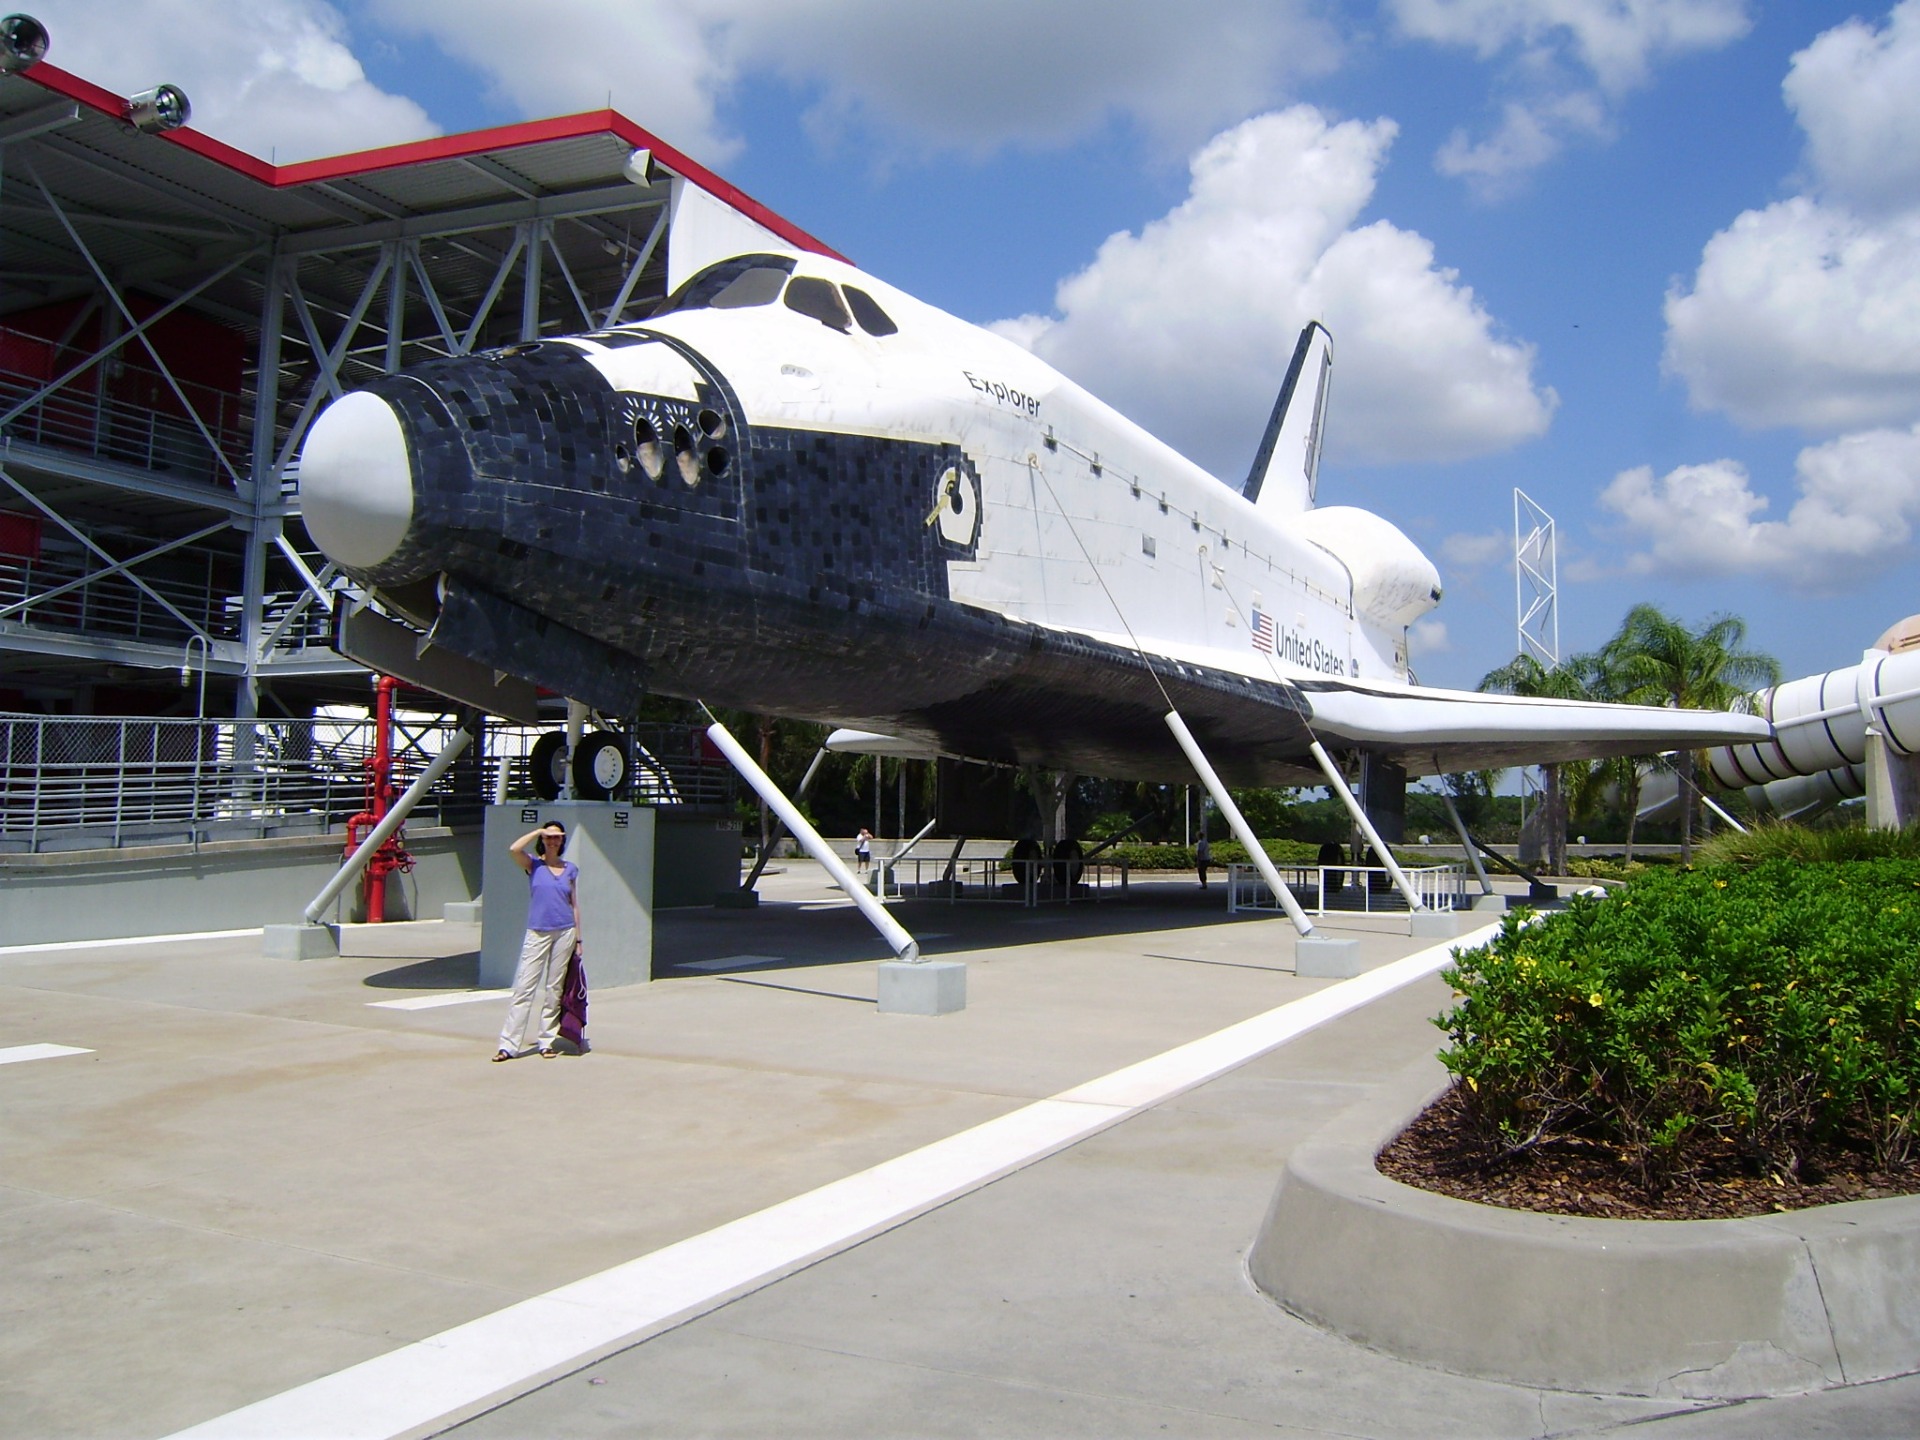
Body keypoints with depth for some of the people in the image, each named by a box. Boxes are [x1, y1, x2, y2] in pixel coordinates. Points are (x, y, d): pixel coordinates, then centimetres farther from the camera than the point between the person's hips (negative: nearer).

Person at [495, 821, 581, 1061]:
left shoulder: (570, 869, 10)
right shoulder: (533, 865, 3)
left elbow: (574, 904, 12)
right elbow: (515, 849, -18)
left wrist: (578, 937, 9)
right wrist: (538, 831, -8)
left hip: (564, 933, 2)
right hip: (537, 933, -2)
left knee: (554, 989, 7)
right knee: (524, 988, -6)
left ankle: (547, 1042, 14)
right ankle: (508, 1045, -5)